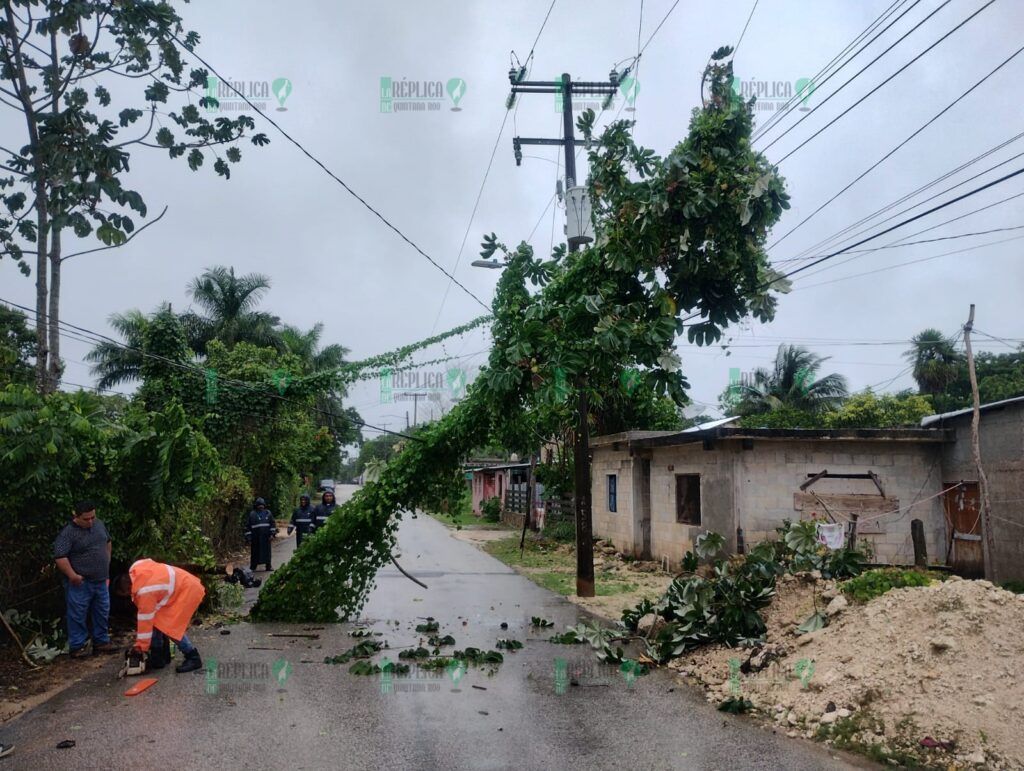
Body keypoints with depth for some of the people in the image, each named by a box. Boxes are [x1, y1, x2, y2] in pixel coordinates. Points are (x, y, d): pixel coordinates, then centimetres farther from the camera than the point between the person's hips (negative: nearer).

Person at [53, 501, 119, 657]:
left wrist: (107, 561, 18)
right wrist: (72, 575, -23)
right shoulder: (67, 533, -17)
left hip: (101, 580, 7)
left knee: (102, 612, 13)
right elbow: (60, 557, -22)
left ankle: (101, 641, 24)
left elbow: (107, 542, 21)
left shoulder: (99, 524, 4)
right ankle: (77, 647, 12)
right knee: (78, 615, 2)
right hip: (80, 583, -7)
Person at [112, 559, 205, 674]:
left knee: (171, 626, -14)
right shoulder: (135, 571, -7)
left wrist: (141, 647, -10)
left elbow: (145, 619, -20)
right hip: (178, 586, 10)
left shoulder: (145, 591, -28)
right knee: (156, 619, 6)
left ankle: (193, 658, -4)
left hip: (189, 589, -10)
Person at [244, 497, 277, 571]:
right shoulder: (252, 514, 2)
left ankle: (268, 565, 13)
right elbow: (247, 526, 2)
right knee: (255, 551, 0)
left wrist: (273, 531, 3)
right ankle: (253, 566, 10)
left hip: (266, 536, 2)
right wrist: (248, 536, -3)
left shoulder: (268, 513, 10)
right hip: (255, 537, -2)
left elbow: (273, 523, 15)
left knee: (267, 551, 5)